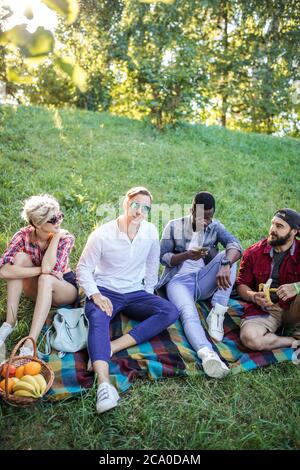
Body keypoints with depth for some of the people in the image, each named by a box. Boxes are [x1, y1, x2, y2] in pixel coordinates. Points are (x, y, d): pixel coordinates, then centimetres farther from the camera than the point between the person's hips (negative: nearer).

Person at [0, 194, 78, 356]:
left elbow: (47, 267, -37)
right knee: (19, 257, -25)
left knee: (45, 279, -37)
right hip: (37, 288, 2)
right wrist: (42, 270, -34)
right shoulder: (24, 235, -19)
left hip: (64, 287, -2)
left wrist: (56, 235, -32)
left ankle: (29, 346, -42)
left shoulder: (65, 238, -21)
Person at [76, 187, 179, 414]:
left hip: (135, 293, 4)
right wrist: (95, 295, -19)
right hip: (105, 291, -3)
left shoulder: (151, 232, -3)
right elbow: (83, 269, -6)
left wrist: (148, 296, 11)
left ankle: (111, 347, -32)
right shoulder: (102, 234, -14)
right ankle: (104, 383, -52)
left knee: (171, 311, -21)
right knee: (98, 320, -36)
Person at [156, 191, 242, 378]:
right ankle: (207, 354, -60)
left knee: (227, 257, -23)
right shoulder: (174, 226, 2)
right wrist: (187, 254, -19)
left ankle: (217, 314, -29)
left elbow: (235, 245, -14)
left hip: (204, 282, 3)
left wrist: (225, 265, -37)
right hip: (179, 280, -3)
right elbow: (163, 257, 1)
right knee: (188, 314, -34)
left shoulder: (216, 227, 5)